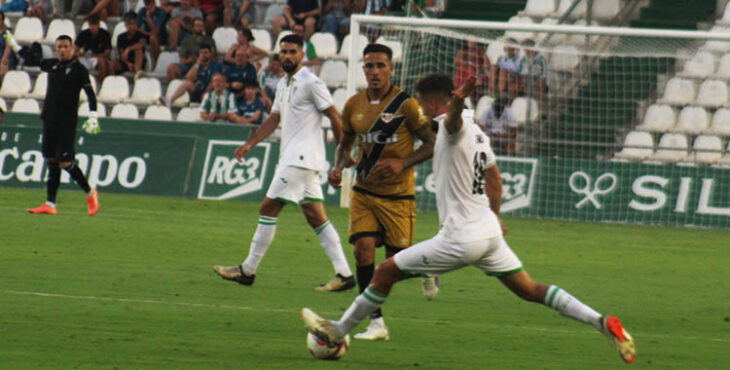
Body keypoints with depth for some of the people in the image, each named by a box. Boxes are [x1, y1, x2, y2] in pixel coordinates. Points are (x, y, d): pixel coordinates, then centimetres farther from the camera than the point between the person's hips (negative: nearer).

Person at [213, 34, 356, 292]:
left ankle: (248, 270, -1)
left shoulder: (311, 83, -10)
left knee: (268, 209, -7)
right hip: (291, 158, 9)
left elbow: (334, 117, -10)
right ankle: (344, 273, 3)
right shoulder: (283, 84, 16)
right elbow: (274, 118, 23)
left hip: (302, 159, -9)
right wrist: (250, 144, 13)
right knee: (316, 217, 5)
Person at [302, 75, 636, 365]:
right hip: (489, 231, 9)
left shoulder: (452, 127, -12)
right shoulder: (475, 132, 16)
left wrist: (458, 101, -63)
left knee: (386, 272, 2)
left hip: (461, 239, -9)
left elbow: (453, 117, -39)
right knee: (530, 290, 10)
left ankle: (337, 333, 10)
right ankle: (602, 323, -2)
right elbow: (493, 176, 29)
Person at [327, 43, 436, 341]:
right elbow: (346, 143, 18)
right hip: (364, 192, 3)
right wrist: (339, 167, -2)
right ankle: (376, 324, -6)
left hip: (398, 194, -3)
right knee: (363, 249, -12)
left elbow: (432, 143, -6)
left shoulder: (405, 104, -11)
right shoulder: (354, 105, 2)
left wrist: (402, 163, -20)